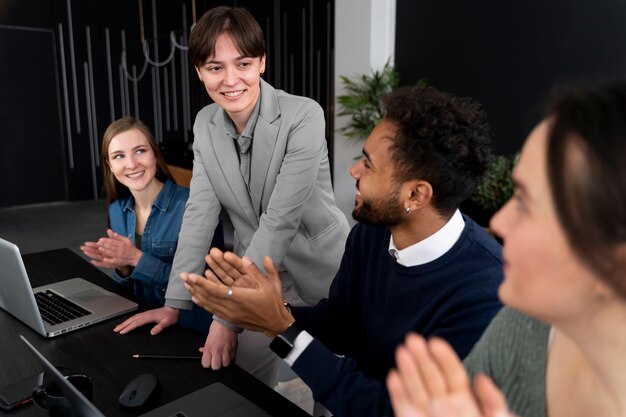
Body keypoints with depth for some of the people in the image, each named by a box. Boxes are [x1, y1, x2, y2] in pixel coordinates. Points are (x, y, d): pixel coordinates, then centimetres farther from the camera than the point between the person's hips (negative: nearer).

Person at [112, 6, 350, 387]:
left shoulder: (304, 116, -22)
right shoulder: (205, 124, -4)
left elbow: (281, 219, -26)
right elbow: (200, 213, -3)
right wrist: (175, 303, -7)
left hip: (318, 272, -4)